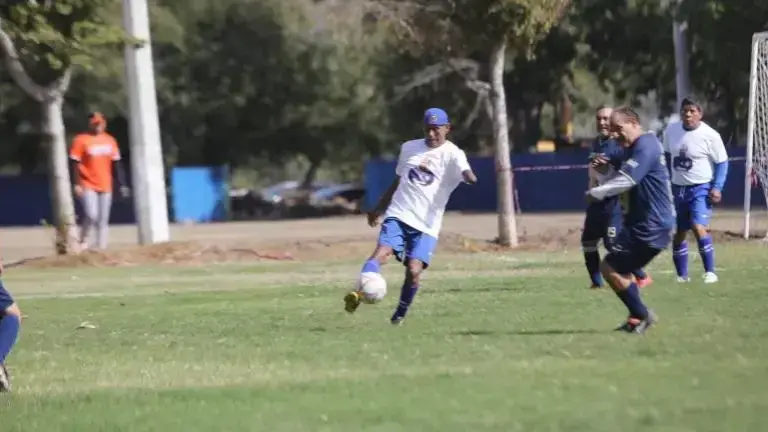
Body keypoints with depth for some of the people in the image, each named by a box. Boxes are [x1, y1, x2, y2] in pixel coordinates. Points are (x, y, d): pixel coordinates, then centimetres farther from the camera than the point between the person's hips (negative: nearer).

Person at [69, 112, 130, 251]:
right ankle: (83, 241, 3)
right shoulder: (81, 140, -7)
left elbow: (116, 164, 13)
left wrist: (122, 184, 9)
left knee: (103, 220, 5)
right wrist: (76, 184, -17)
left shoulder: (109, 140, 9)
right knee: (91, 215, -19)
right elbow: (75, 164, -9)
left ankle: (101, 247, 8)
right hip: (87, 186, -5)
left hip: (105, 186, 5)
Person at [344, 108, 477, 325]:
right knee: (382, 252, -22)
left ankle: (400, 314, 6)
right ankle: (359, 294, -36)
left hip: (426, 225, -3)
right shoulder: (409, 148, 13)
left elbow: (469, 177, -23)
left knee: (414, 270, -15)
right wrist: (379, 209, 28)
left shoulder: (452, 154, -2)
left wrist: (469, 177, -47)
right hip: (398, 215, 3)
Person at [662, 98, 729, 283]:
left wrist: (717, 187, -15)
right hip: (678, 188, 5)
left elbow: (722, 163, -6)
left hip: (701, 188, -5)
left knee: (698, 227, -22)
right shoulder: (671, 131, 0)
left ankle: (710, 272, -14)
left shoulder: (710, 135, -14)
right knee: (678, 233, 10)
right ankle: (682, 275, 23)